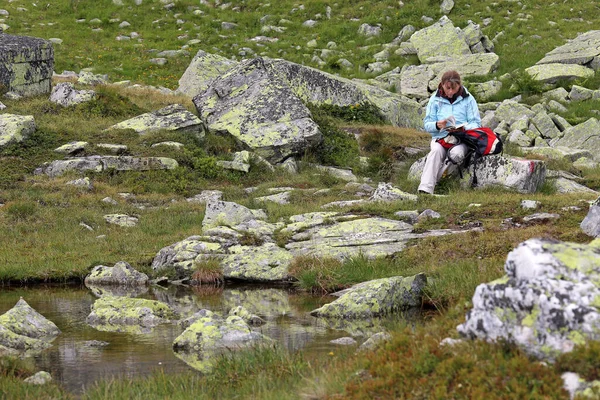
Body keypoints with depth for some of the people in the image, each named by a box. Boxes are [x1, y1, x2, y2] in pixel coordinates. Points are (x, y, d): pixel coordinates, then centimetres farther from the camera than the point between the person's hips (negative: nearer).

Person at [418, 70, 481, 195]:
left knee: (456, 154, -36)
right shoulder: (435, 99, 10)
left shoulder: (467, 99, 6)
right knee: (436, 151, -34)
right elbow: (427, 124, 7)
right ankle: (425, 189, -46)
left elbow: (476, 123, 3)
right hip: (440, 137, 1)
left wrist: (463, 128, -19)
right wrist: (437, 125, -17)